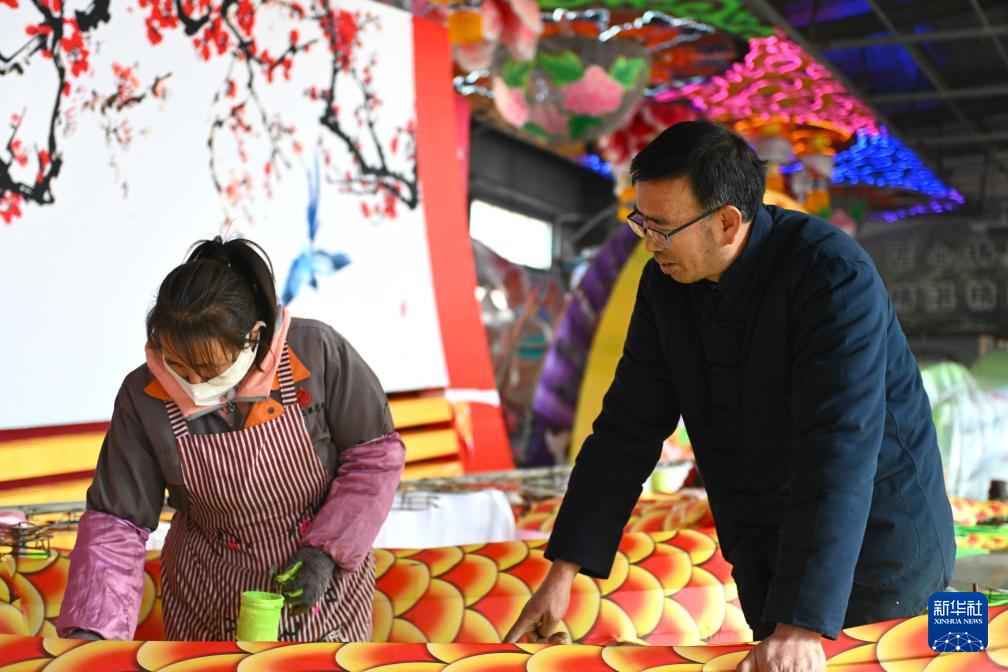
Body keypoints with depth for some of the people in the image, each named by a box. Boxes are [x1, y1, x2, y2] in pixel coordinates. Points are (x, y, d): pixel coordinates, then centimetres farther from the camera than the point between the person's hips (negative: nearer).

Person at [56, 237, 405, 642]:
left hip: (324, 579, -1)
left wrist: (327, 550, -21)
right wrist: (89, 628, -24)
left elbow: (376, 452, -12)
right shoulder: (144, 398, -17)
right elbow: (116, 522, -12)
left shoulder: (316, 354, -23)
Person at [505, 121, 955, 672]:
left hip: (874, 547, -6)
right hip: (762, 554, 6)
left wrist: (802, 625, -41)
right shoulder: (666, 282, -7)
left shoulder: (835, 276, -27)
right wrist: (562, 572, -9)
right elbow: (627, 429, -3)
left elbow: (838, 454, -35)